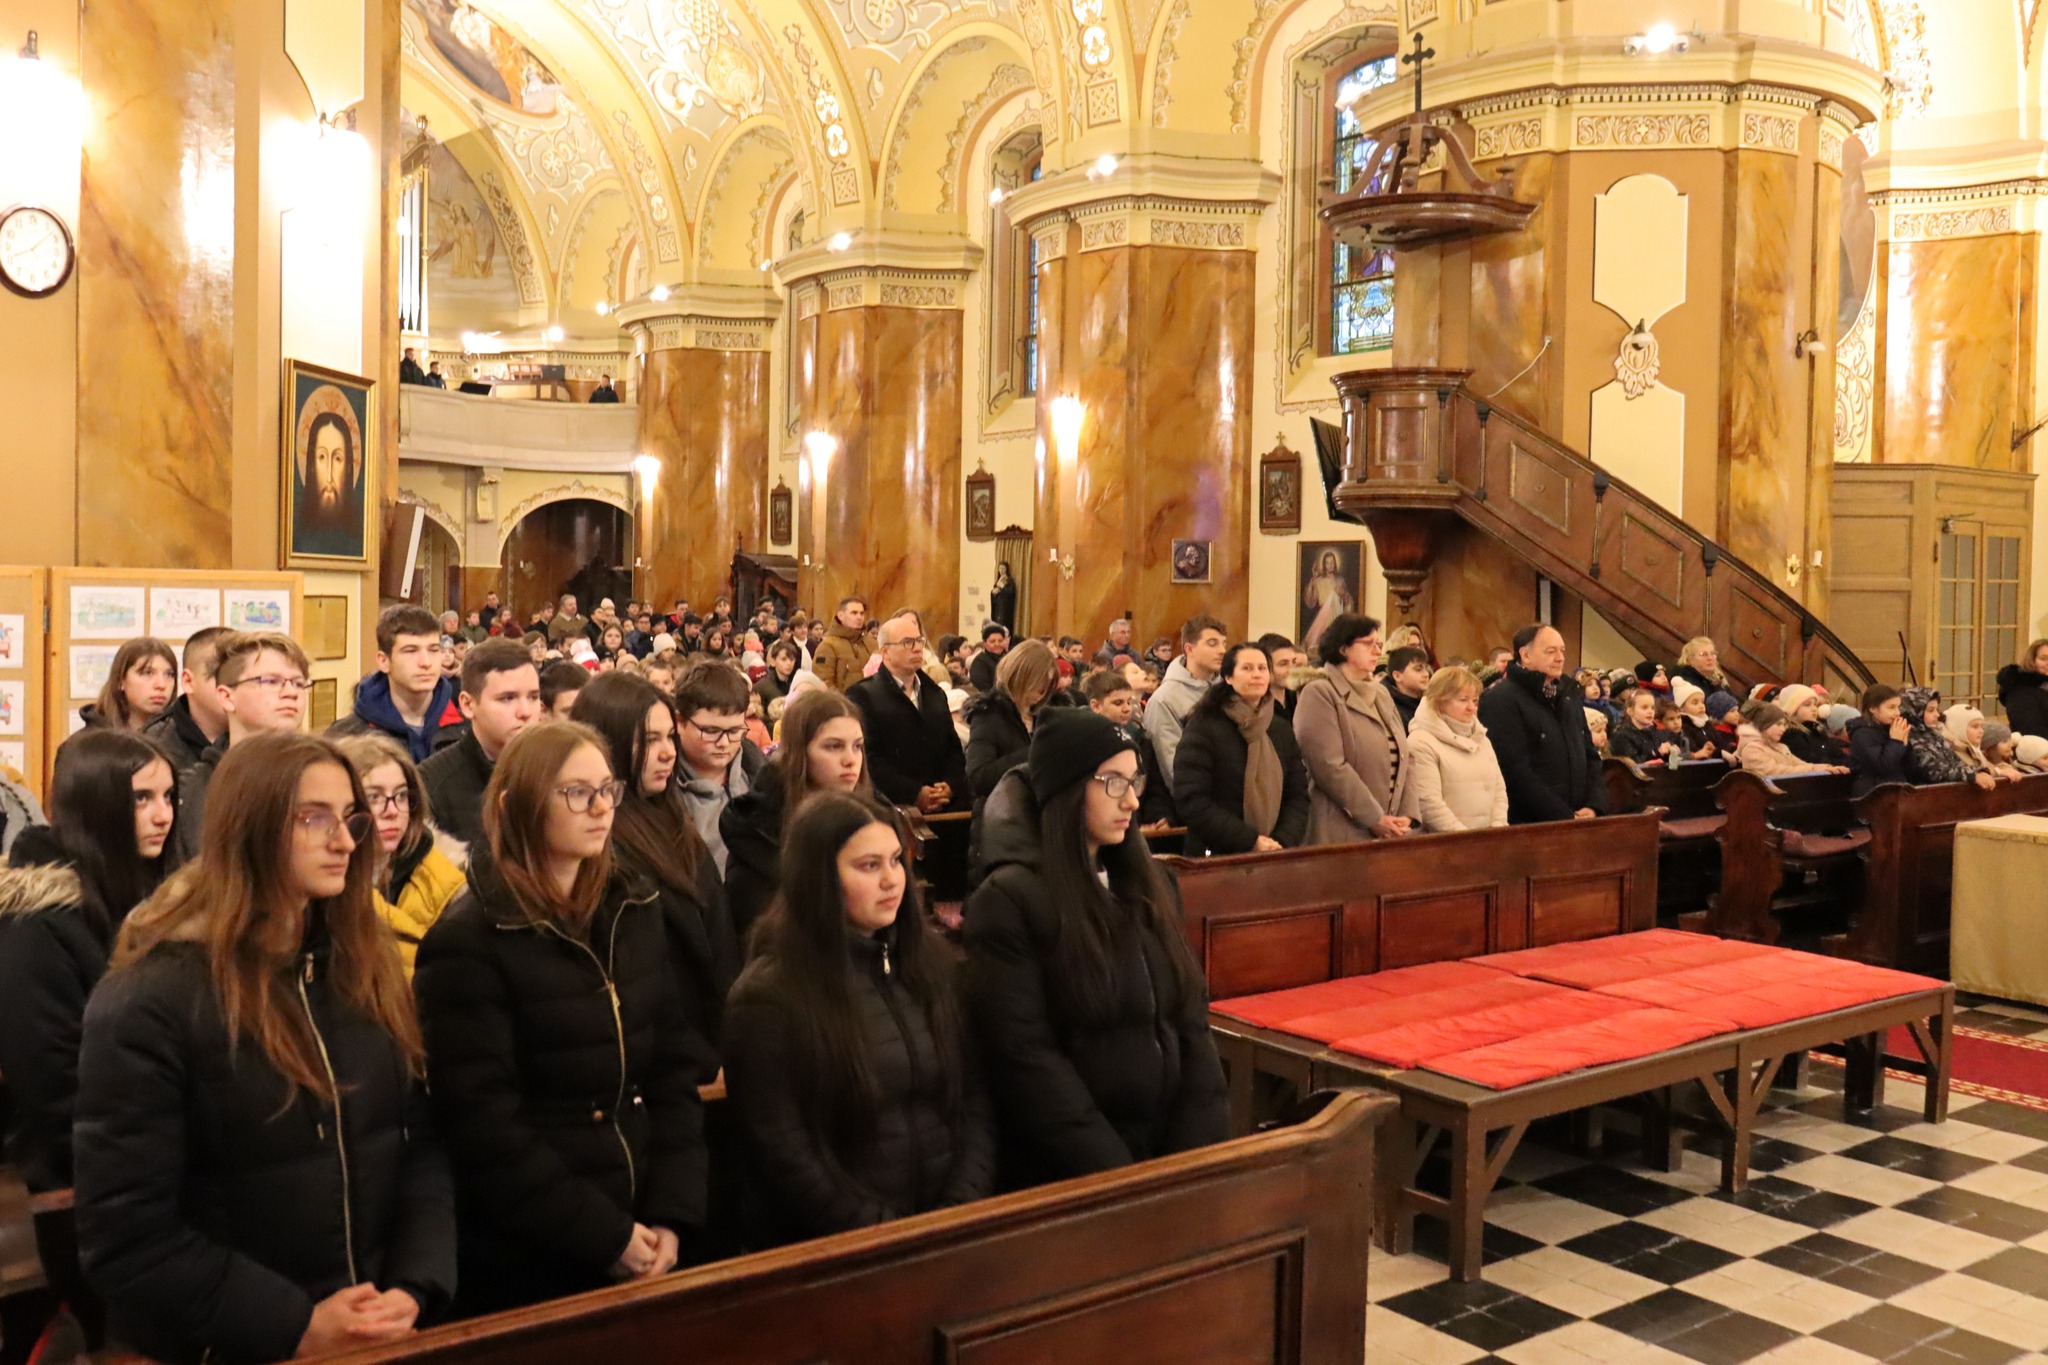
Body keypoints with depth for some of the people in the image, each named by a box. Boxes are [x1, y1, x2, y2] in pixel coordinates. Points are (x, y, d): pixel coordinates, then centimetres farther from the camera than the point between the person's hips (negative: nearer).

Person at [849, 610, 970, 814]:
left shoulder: (936, 694, 24)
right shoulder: (862, 696, 1)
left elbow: (954, 750, 19)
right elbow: (867, 757, -11)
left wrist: (950, 786, -2)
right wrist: (914, 794, -16)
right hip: (890, 809, -6)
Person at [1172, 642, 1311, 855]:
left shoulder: (1281, 730, 10)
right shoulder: (1204, 726, -8)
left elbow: (1298, 795, 7)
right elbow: (1190, 800, -15)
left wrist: (1282, 842, -11)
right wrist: (1250, 841, -18)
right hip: (1217, 858, -5)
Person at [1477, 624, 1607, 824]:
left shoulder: (1568, 699, 17)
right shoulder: (1500, 701, -11)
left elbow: (1590, 756, 18)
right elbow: (1516, 773, -18)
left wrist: (1593, 807, 0)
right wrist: (1566, 818, -18)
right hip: (1527, 827, -7)